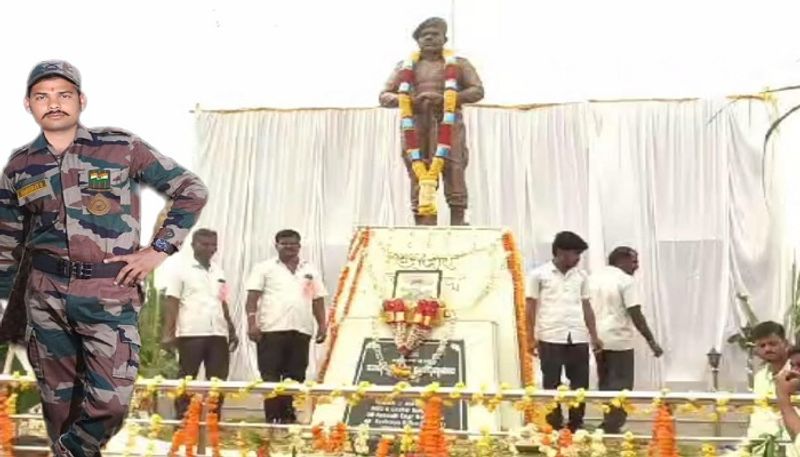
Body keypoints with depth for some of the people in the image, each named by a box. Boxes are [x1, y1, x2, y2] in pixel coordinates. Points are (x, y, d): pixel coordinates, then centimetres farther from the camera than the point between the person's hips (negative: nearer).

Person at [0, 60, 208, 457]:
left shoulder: (121, 148, -3)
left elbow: (192, 191, 1)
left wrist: (159, 249, -5)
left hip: (110, 294, -3)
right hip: (46, 295, 3)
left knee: (111, 403, -10)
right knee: (58, 399, 10)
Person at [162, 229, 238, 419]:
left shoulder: (219, 272, 18)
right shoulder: (181, 271, 2)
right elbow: (171, 304, -3)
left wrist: (232, 331, 17)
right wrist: (168, 333, -11)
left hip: (218, 334, 5)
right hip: (191, 334, -5)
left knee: (218, 381, 4)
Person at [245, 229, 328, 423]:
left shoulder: (310, 271, 18)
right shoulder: (264, 268, 6)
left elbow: (318, 300, 18)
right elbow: (252, 297, -1)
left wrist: (322, 325, 8)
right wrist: (252, 322, -13)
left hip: (301, 330, 4)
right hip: (271, 329, -4)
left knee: (295, 377, 5)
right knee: (270, 377, -4)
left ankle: (288, 416, 12)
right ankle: (272, 418, -2)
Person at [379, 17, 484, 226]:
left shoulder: (459, 64, 15)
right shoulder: (406, 66, 20)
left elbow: (477, 90, 3)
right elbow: (384, 96, 15)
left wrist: (444, 98, -12)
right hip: (416, 128, 2)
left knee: (454, 177, -14)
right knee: (419, 181, -5)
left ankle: (457, 223, -15)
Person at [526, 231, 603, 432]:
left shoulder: (581, 276, 12)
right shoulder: (539, 275, 0)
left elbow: (586, 307, 16)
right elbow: (531, 307, 1)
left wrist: (594, 336, 12)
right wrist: (531, 338, -4)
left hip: (578, 338, 4)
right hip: (550, 339, -4)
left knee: (580, 385, 5)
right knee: (551, 385, 3)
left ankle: (576, 426, 16)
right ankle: (554, 428, 10)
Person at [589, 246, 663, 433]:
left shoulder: (593, 277, 11)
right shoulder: (626, 281, -11)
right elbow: (636, 315, -16)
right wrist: (651, 341, -12)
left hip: (597, 339, 7)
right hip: (619, 340, -7)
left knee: (605, 384, 17)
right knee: (620, 386, 0)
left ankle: (607, 426, 22)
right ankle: (612, 427, -2)